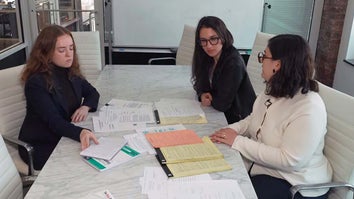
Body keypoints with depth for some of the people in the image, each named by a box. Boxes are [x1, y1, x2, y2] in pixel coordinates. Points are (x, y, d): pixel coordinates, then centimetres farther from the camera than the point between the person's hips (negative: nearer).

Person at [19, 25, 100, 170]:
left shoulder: (71, 73, 2)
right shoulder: (36, 83, -20)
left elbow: (92, 93, 13)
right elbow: (54, 122, -28)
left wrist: (85, 106, -12)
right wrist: (81, 133, -48)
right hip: (40, 147, -6)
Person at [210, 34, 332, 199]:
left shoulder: (310, 109, -25)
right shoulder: (273, 91, 0)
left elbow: (289, 161, -27)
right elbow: (253, 120, 14)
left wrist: (238, 142, -23)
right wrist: (232, 130, -7)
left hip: (294, 185, -7)